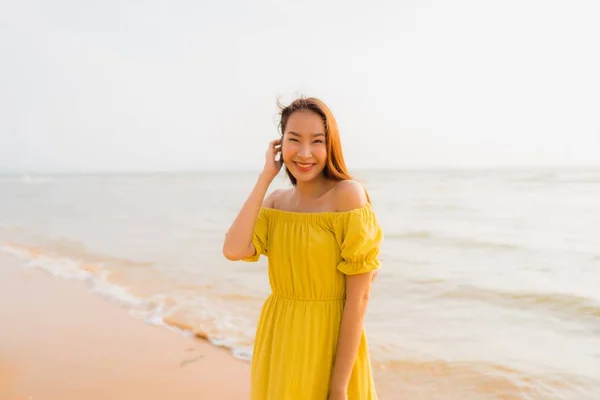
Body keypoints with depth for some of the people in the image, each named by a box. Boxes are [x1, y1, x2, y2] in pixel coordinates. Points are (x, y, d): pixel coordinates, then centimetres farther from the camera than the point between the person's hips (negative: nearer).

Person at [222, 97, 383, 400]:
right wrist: (266, 176, -10)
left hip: (329, 341, -5)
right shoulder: (275, 201, 2)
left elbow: (359, 295, -16)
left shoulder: (347, 194, -15)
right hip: (278, 342, 6)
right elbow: (233, 251, -15)